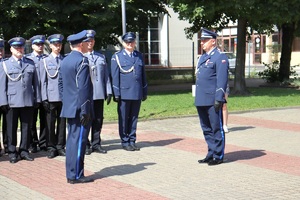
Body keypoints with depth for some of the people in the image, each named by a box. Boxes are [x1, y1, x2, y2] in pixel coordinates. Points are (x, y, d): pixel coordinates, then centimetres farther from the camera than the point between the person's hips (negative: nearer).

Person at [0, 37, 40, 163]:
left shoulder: (30, 63, 11)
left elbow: (35, 82, 11)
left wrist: (37, 98, 5)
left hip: (28, 101, 2)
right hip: (12, 102, -2)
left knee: (26, 127, 7)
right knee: (11, 128, 4)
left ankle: (24, 151, 17)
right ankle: (12, 152, 13)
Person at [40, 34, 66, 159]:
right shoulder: (45, 61, 5)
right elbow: (43, 81, 3)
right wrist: (44, 99, -4)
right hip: (51, 97, -1)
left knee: (62, 122, 6)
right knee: (50, 123, 2)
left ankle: (60, 146, 14)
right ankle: (51, 148, 10)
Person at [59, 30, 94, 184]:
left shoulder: (65, 60, 13)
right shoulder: (82, 60, -15)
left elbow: (60, 84, 18)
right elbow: (83, 88, -20)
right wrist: (85, 110, -18)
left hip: (69, 108, 9)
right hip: (79, 109, -9)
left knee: (72, 139, 14)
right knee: (78, 140, -4)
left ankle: (70, 174, 20)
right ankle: (76, 175, 1)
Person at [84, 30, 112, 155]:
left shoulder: (101, 57, 15)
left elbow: (106, 76, 13)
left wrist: (109, 92, 6)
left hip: (99, 94, 4)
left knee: (98, 120, 7)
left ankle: (96, 144, 15)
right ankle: (85, 146, 10)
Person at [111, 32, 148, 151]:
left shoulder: (139, 56, 12)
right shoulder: (117, 57, 0)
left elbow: (143, 75, 15)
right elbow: (115, 76, -2)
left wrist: (145, 92, 12)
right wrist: (116, 94, -6)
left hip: (137, 94, 3)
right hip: (124, 93, -3)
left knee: (134, 118, 8)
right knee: (123, 119, 3)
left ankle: (132, 141, 16)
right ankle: (125, 142, 11)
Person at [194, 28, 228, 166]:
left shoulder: (220, 58, -8)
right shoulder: (202, 58, 18)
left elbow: (222, 80, -14)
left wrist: (219, 99, -19)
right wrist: (197, 98, 20)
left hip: (213, 101, -9)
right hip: (201, 101, 9)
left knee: (216, 129, 0)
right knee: (206, 129, 13)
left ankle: (218, 156, 7)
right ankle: (211, 154, 22)